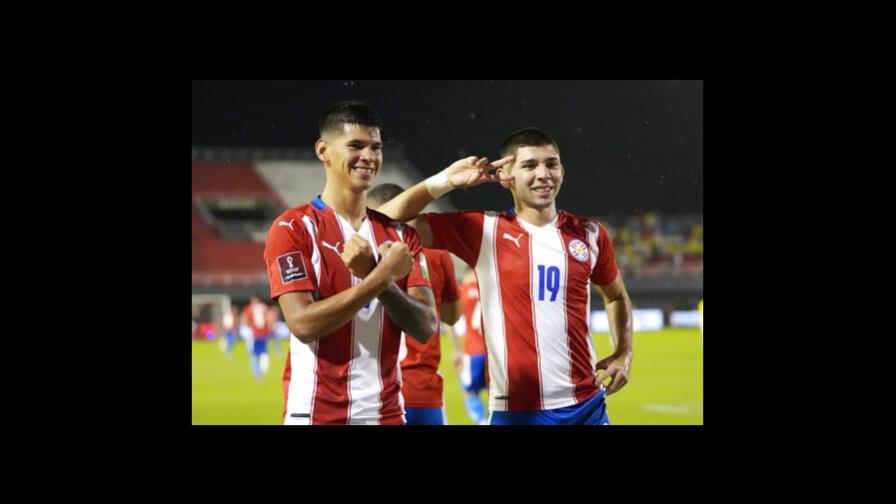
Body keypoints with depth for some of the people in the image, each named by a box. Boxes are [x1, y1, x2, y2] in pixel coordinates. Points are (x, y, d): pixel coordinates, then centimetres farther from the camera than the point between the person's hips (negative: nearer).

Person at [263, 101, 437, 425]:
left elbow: (425, 327, 0)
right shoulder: (292, 229, -5)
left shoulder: (399, 235, 10)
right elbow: (303, 323, -16)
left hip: (387, 413, 4)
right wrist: (382, 276, -17)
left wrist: (372, 275, -13)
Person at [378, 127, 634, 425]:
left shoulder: (590, 234, 7)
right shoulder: (483, 230, 0)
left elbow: (616, 296, 26)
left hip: (587, 406, 2)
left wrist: (624, 353, 11)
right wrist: (446, 181, -9)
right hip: (515, 409, -2)